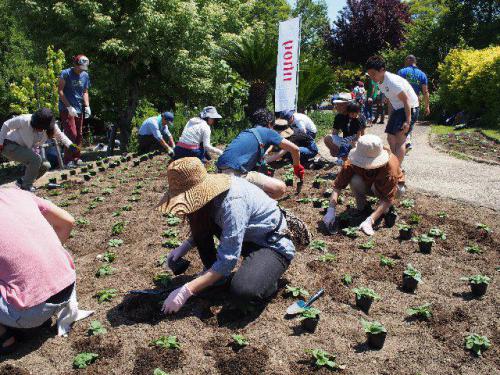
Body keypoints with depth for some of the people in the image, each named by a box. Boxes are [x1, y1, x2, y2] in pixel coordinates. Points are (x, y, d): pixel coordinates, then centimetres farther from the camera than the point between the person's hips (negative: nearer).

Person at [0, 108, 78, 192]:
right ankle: (27, 186, -12)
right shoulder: (25, 120, -30)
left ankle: (22, 181, 14)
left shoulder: (51, 127, -17)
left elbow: (60, 135, 3)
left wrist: (70, 145, -13)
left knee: (45, 166, -3)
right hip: (10, 146, -6)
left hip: (25, 149, 7)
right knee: (36, 159, -28)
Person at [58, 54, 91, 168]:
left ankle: (76, 158, 16)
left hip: (79, 109, 6)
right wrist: (69, 107, -16)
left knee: (79, 135, 8)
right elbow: (60, 91, -10)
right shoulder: (66, 73, -8)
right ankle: (68, 160, -6)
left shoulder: (85, 75, 9)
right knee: (71, 134, -12)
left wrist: (87, 106, 0)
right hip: (66, 109, -6)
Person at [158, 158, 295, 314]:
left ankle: (268, 277, -1)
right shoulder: (211, 190, -8)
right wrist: (184, 246, -4)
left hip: (273, 244, -8)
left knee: (243, 293, -32)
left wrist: (185, 291, -31)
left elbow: (227, 259, -32)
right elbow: (201, 227, 13)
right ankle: (212, 273, 7)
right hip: (248, 237, 8)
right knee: (201, 223, -8)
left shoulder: (232, 202, -33)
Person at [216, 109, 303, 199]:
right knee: (281, 188, -11)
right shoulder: (268, 132, 7)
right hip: (235, 174, -9)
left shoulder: (245, 132, 27)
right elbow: (295, 149, 9)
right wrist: (297, 167, 26)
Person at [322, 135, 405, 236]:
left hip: (393, 186, -2)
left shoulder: (389, 166, -39)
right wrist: (331, 210, -45)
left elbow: (388, 198, -39)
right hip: (368, 184, 2)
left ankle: (385, 207, -6)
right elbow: (337, 185, -31)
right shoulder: (353, 162, -32)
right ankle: (361, 207, -4)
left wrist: (370, 221, -50)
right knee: (355, 181, -32)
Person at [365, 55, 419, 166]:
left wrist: (407, 121, -27)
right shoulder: (381, 83, 4)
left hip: (409, 108, -10)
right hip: (398, 109, 10)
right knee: (390, 138, 12)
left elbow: (406, 100, -24)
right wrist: (390, 119, 15)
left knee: (399, 139, -20)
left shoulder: (392, 81, -24)